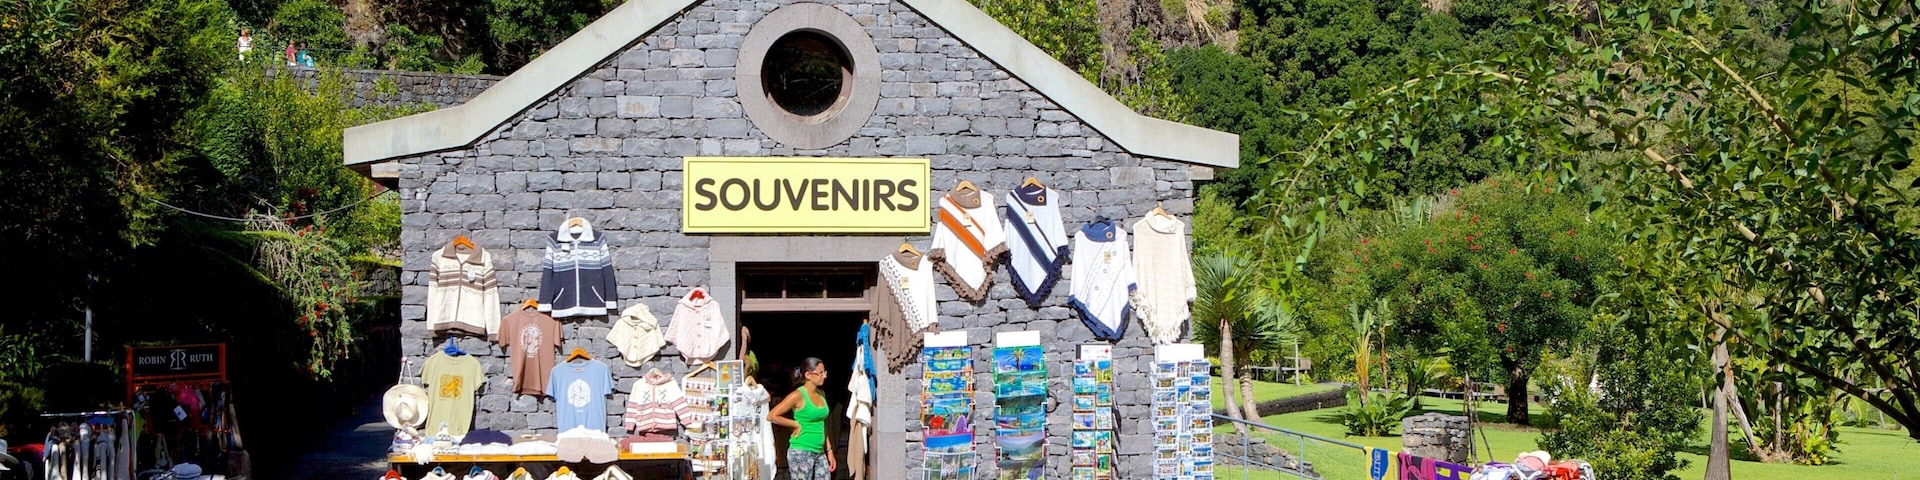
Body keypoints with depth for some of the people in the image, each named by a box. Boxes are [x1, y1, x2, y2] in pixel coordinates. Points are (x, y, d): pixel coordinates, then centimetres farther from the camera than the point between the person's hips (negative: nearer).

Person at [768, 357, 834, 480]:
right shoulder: (798, 395, -11)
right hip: (801, 453, -7)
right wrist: (796, 424, -8)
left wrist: (829, 451, 16)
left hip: (819, 453, 7)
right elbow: (771, 416, -15)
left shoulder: (821, 395, 11)